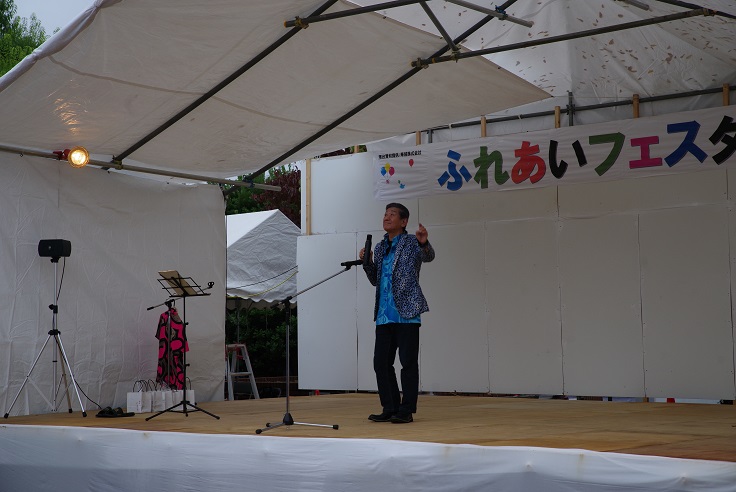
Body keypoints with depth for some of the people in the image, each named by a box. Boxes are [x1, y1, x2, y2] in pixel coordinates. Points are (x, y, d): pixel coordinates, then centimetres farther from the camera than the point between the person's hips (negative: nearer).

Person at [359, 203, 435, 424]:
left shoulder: (411, 243, -1)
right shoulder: (379, 248, 17)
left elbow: (428, 256, -20)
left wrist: (424, 243, -41)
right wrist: (367, 263, 2)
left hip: (406, 313, -6)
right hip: (384, 314, 6)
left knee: (408, 362, -3)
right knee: (381, 362, 5)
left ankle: (406, 410, 2)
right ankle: (390, 408, 14)